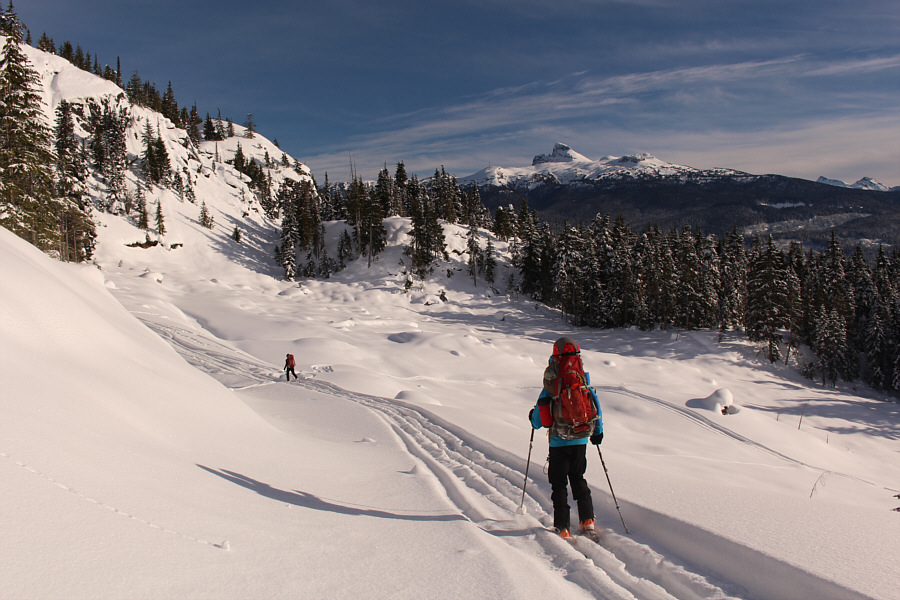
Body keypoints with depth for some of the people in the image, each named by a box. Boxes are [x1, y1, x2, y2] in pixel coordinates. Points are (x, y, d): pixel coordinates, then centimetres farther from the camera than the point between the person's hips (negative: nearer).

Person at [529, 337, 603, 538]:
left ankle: (562, 527, 7)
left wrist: (533, 417, 20)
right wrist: (598, 431, 15)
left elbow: (538, 421, -3)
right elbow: (596, 409, 0)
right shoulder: (585, 384, -7)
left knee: (558, 483, 10)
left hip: (558, 442, -2)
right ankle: (587, 520, 12)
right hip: (581, 440, 2)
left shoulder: (549, 390, -11)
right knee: (578, 479, 21)